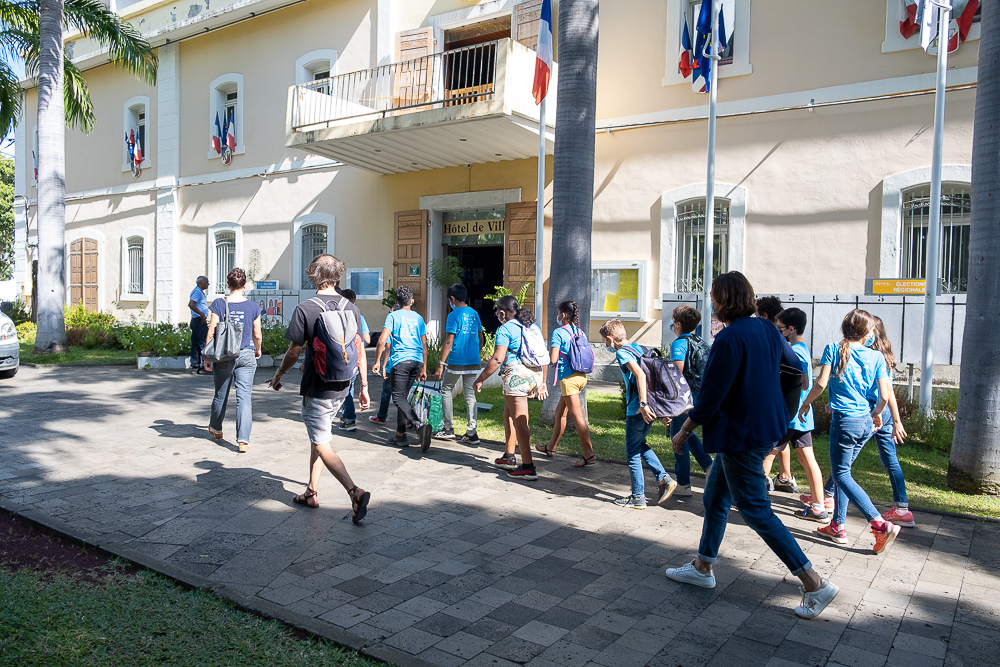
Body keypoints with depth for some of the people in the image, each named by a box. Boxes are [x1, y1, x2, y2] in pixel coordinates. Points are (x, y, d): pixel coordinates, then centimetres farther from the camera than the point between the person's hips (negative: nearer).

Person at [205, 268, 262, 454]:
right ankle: (243, 440, -9)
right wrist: (258, 350, 23)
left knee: (220, 395, 18)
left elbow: (211, 332, -6)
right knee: (244, 397, -2)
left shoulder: (219, 304, -6)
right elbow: (257, 335, 3)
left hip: (223, 356, 1)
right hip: (246, 356, -1)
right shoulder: (253, 307, -4)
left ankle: (216, 428, 42)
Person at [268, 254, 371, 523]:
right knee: (318, 436, 21)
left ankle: (355, 492, -17)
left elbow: (294, 352, -8)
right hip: (341, 387, 6)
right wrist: (364, 386, 10)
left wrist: (278, 375, 10)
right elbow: (360, 352, 3)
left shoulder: (304, 309, -13)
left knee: (322, 444, -1)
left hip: (316, 388, -6)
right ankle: (311, 492, 30)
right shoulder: (351, 308, 0)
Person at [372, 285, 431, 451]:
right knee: (403, 396, 14)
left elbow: (382, 340, -10)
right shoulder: (418, 318, 13)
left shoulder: (393, 316, 1)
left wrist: (377, 361, 1)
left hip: (400, 361, -5)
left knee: (399, 398, -5)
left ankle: (419, 425, -27)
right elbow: (424, 344, 13)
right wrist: (423, 368, 19)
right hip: (417, 361, 5)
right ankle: (400, 435, 16)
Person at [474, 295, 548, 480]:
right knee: (509, 414, 22)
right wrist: (543, 383, 24)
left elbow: (497, 359, -14)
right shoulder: (534, 327, 17)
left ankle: (528, 467, -5)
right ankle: (509, 456, 28)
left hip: (516, 376, -8)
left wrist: (480, 380, -7)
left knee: (520, 421, -5)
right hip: (535, 375, 8)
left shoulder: (505, 329, -6)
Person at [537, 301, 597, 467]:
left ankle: (589, 454, -6)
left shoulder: (559, 332, -11)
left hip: (568, 377, -8)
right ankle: (551, 447, 31)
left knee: (577, 416, -6)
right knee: (560, 412, 19)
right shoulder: (580, 332, 11)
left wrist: (546, 361, 5)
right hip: (581, 375, 8)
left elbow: (553, 359, -16)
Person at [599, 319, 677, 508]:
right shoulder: (637, 348, 14)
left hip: (637, 410, -9)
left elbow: (640, 374, -27)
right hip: (649, 406, 9)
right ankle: (664, 479, 15)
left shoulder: (622, 353, -12)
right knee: (640, 445, 24)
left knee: (632, 453, 4)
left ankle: (638, 497, 13)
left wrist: (642, 404, -31)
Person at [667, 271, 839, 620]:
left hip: (741, 436, -10)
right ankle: (702, 567, 32)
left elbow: (711, 395, -21)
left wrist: (685, 430, -9)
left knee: (755, 511, 1)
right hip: (767, 428, 10)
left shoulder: (729, 339, -23)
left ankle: (815, 584, 6)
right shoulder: (766, 329, 4)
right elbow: (796, 366, 18)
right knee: (715, 497, 19)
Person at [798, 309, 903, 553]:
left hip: (845, 419, -5)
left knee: (841, 474, 2)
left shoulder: (833, 349, -4)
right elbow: (884, 395, 1)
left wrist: (805, 404, 5)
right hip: (866, 422, 5)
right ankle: (837, 526, 19)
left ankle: (880, 524, -8)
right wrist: (876, 414, 21)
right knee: (843, 470, 16)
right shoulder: (877, 357, 4)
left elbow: (821, 383, -11)